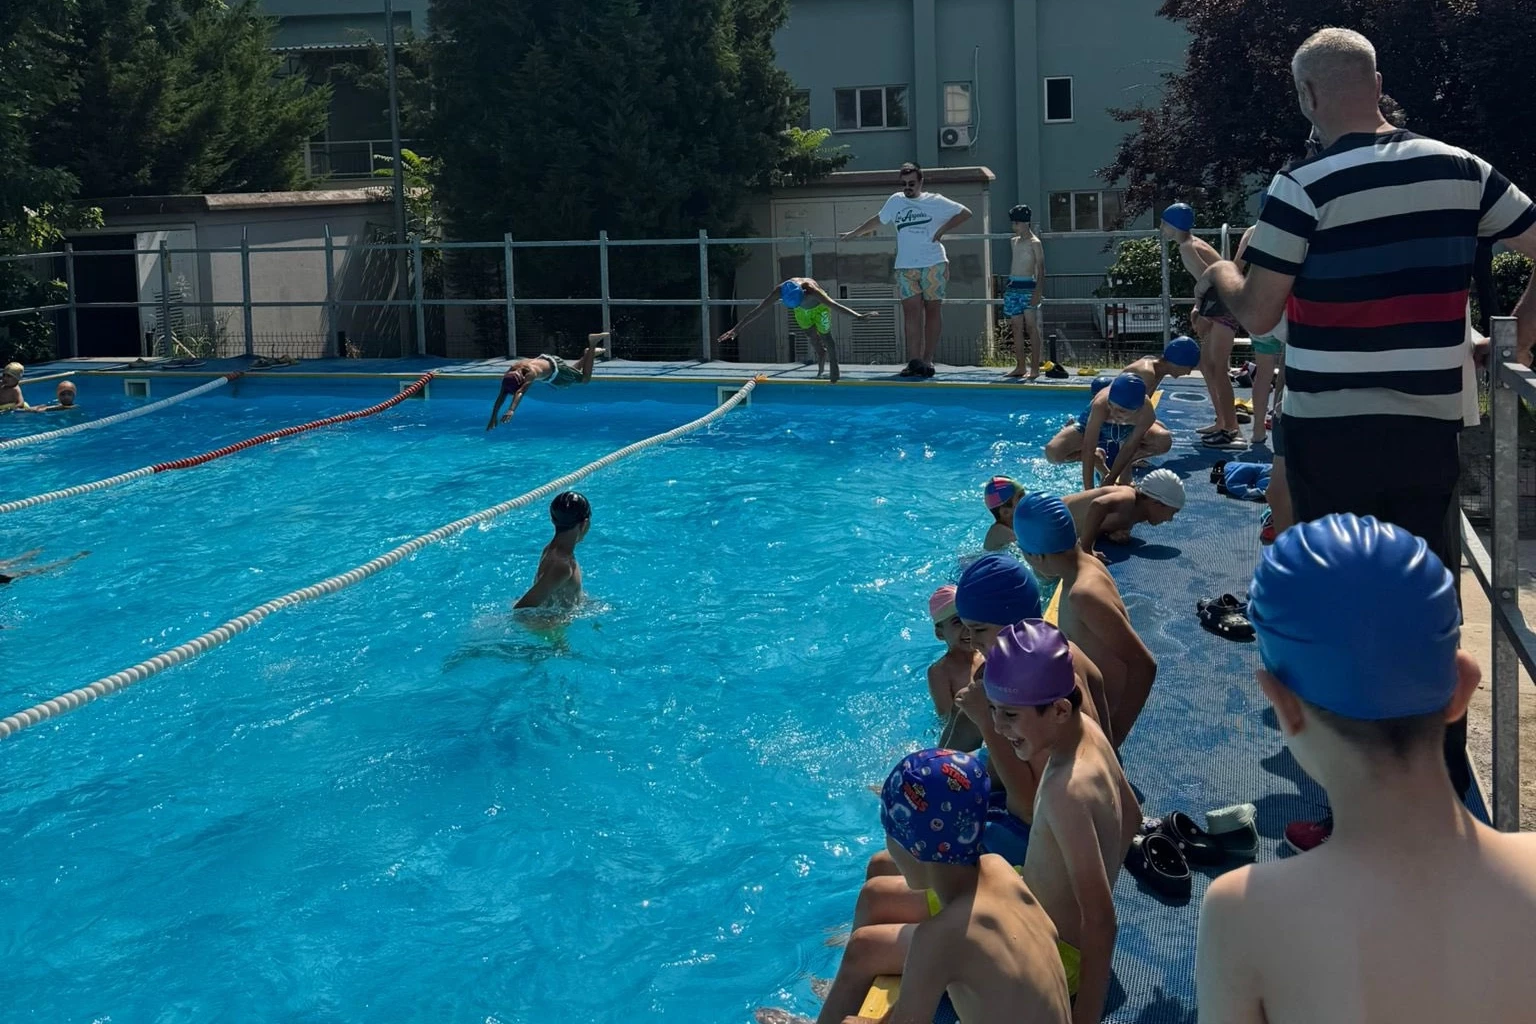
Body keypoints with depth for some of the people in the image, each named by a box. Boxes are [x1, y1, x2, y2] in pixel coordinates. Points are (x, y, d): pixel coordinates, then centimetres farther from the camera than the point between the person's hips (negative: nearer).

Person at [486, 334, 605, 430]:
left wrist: (511, 410, -76)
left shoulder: (530, 373, -49)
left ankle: (592, 346, 20)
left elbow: (520, 393, -63)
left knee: (585, 379, 10)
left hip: (555, 366, -6)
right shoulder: (509, 374, -32)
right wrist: (493, 417, -35)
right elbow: (501, 396, -29)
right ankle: (587, 355, 51)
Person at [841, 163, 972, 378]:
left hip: (933, 264, -2)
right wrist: (853, 233, 33)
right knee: (911, 312, -8)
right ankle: (914, 361, -15)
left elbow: (965, 213, 5)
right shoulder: (896, 201, 13)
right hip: (906, 266, 2)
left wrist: (943, 230, -5)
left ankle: (927, 360, 2)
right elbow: (877, 220, 28)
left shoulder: (935, 201, 3)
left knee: (933, 310, -2)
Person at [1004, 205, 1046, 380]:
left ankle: (1035, 368, -6)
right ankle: (1020, 367, 12)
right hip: (1013, 287, 7)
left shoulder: (1034, 243, -6)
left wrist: (1037, 292, -19)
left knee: (1031, 327, -7)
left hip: (1027, 287, -7)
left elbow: (1041, 269, -11)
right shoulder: (1014, 241, 14)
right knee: (1017, 328, 7)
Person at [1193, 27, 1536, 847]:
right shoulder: (1461, 170, 3)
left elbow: (1256, 314, -7)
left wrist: (1222, 275, 14)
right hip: (1429, 431, 4)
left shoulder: (1303, 189, -10)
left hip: (1331, 435, -4)